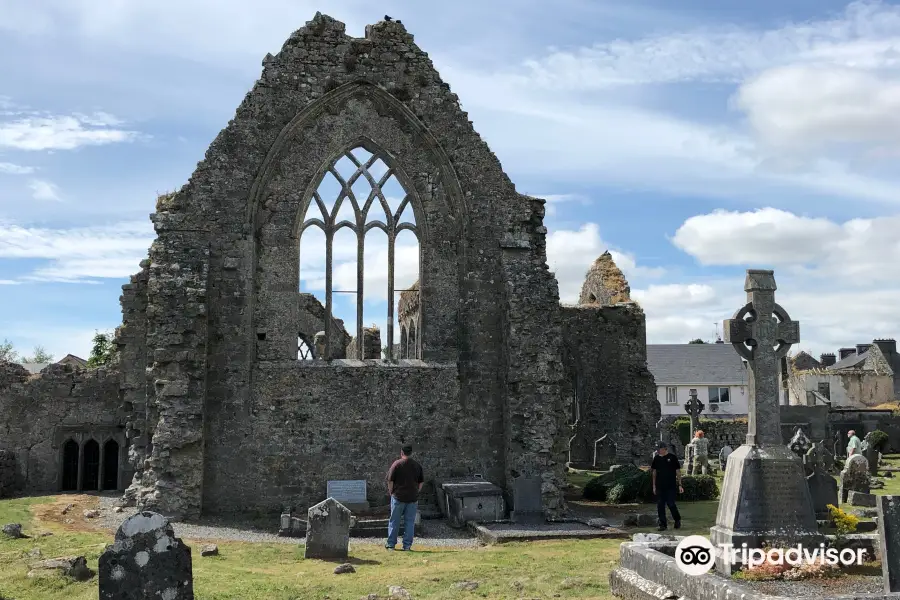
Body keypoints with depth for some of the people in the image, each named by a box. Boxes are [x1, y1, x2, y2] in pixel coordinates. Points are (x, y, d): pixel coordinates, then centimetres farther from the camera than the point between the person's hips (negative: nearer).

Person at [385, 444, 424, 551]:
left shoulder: (397, 464, -6)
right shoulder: (417, 465, 6)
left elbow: (390, 481, -7)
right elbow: (421, 482, 8)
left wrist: (391, 493, 6)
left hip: (398, 497, -3)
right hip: (412, 498, 3)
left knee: (394, 521, 7)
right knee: (410, 522, 7)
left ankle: (391, 544, 11)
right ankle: (407, 545, 6)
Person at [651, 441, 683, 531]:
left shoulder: (672, 458, -3)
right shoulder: (656, 458, 7)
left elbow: (678, 471, 1)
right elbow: (654, 472, 13)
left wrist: (680, 485, -3)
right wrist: (654, 486, 11)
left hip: (671, 486, -4)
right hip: (659, 486, 4)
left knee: (671, 504, -5)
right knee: (660, 505, 2)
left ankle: (677, 520, 21)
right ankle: (663, 524, 10)